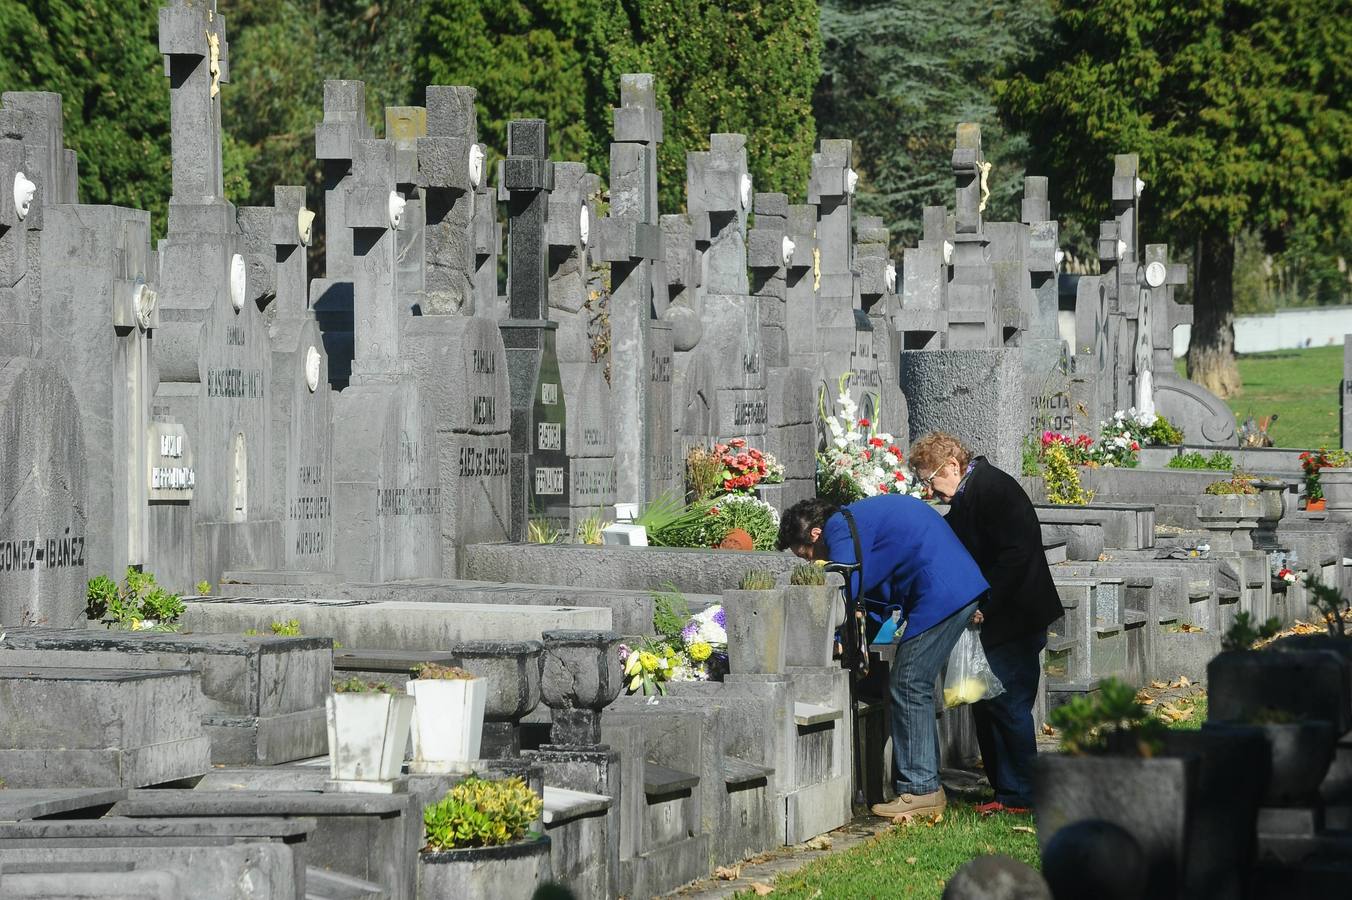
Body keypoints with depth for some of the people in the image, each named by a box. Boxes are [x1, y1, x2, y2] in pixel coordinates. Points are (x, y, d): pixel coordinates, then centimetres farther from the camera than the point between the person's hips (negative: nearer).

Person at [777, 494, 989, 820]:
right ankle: (927, 786, 15)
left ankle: (920, 790, -8)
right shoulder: (858, 519, 23)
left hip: (940, 595, -10)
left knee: (908, 690, -7)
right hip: (963, 589, 10)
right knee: (916, 690, 14)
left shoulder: (839, 529, -8)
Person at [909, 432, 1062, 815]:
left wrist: (986, 605, -21)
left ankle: (1019, 795, -3)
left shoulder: (992, 488, -15)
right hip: (995, 622, 10)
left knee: (1008, 704, -8)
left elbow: (1017, 553, -23)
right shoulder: (963, 501, 16)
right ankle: (1005, 789, 15)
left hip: (1016, 619, -10)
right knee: (986, 704, 10)